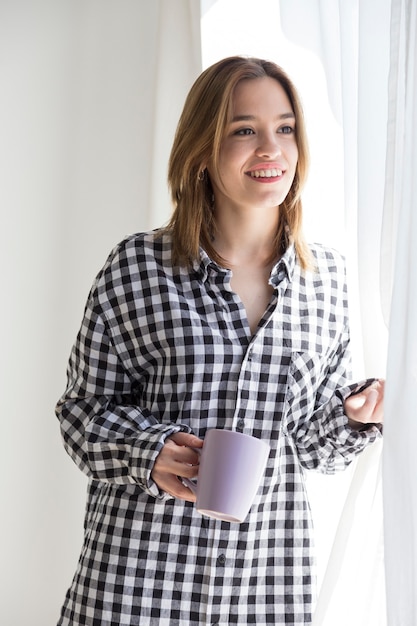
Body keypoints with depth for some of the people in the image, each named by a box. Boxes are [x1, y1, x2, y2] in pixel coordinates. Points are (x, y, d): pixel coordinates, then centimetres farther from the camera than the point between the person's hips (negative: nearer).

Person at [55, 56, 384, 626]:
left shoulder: (326, 275, 4)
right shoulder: (137, 266, -6)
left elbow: (313, 437, 12)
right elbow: (86, 405, 1)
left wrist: (355, 415, -8)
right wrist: (150, 454, -16)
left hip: (270, 559, 3)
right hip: (142, 559, -2)